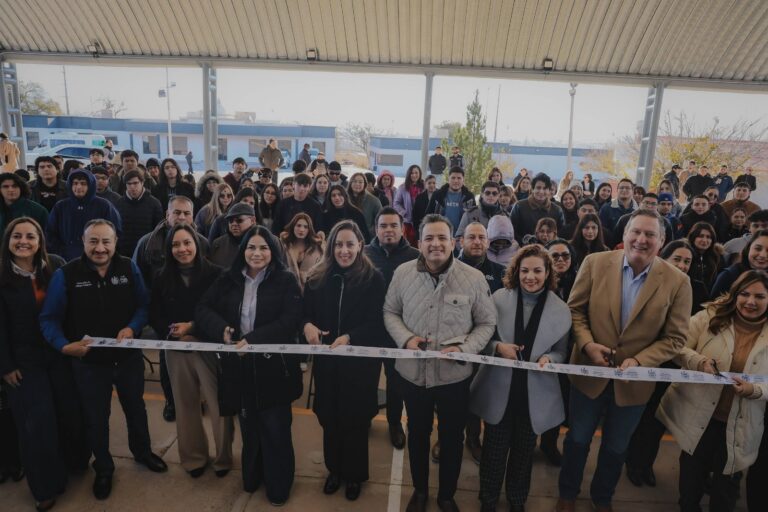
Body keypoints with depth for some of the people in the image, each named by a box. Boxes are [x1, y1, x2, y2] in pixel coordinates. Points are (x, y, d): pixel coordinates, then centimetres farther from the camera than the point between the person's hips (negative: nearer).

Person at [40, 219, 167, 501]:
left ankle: (143, 452, 49)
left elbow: (143, 305, -4)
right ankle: (103, 469, 43)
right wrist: (64, 345, -27)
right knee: (96, 417, 18)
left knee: (136, 408, 22)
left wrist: (132, 328, -22)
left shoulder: (129, 268, -9)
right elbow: (49, 318, -11)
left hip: (128, 356, 2)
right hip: (89, 361, -1)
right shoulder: (66, 275, -14)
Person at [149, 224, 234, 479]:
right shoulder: (162, 278, 4)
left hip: (209, 348, -3)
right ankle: (193, 457, 31)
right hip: (176, 351, 4)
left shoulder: (215, 274, -8)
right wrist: (173, 333, -11)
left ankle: (223, 457, 20)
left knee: (219, 404, 0)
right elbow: (154, 316, 6)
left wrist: (193, 327, -14)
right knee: (185, 405, 14)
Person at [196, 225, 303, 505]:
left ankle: (278, 487, 29)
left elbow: (289, 321, -16)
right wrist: (222, 330, -17)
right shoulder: (228, 280, 5)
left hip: (274, 366, -3)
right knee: (248, 427, 18)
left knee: (275, 429, 6)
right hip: (239, 367, 4)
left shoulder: (286, 281, -7)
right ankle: (252, 478, 42)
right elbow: (203, 309, 2)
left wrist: (252, 339, -22)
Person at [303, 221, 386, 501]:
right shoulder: (317, 277, 0)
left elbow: (376, 323, -14)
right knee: (329, 417, 15)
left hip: (360, 361, -3)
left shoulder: (373, 278, -11)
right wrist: (307, 325, -20)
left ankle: (354, 474, 36)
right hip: (326, 359, 3)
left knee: (355, 419, 13)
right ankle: (334, 469, 40)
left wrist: (349, 337, -28)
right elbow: (306, 312, 3)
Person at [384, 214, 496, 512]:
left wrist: (464, 348, -18)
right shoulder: (403, 273, -7)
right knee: (417, 434, 22)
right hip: (412, 373, 1)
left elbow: (486, 323, -3)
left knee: (452, 438, 18)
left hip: (454, 375, -1)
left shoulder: (474, 278, -12)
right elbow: (390, 312, 3)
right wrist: (405, 338, -15)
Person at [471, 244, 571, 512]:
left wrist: (548, 358, -19)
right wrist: (498, 346, -21)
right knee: (494, 449, 13)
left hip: (535, 393, 1)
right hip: (499, 389, -1)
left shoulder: (561, 309, -5)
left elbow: (561, 352, 2)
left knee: (524, 451, 21)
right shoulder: (499, 298, -8)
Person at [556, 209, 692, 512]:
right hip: (590, 372, 0)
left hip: (634, 381, 1)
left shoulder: (677, 282, -12)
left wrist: (639, 362, -21)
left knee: (616, 448, 22)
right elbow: (575, 309, -4)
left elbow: (675, 337, -8)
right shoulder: (595, 263, -12)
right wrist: (587, 344, -19)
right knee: (578, 439, 18)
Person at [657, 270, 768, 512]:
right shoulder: (710, 317, -5)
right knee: (691, 479, 19)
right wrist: (699, 361, -24)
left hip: (738, 428, 1)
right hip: (698, 417, 0)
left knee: (726, 489, 19)